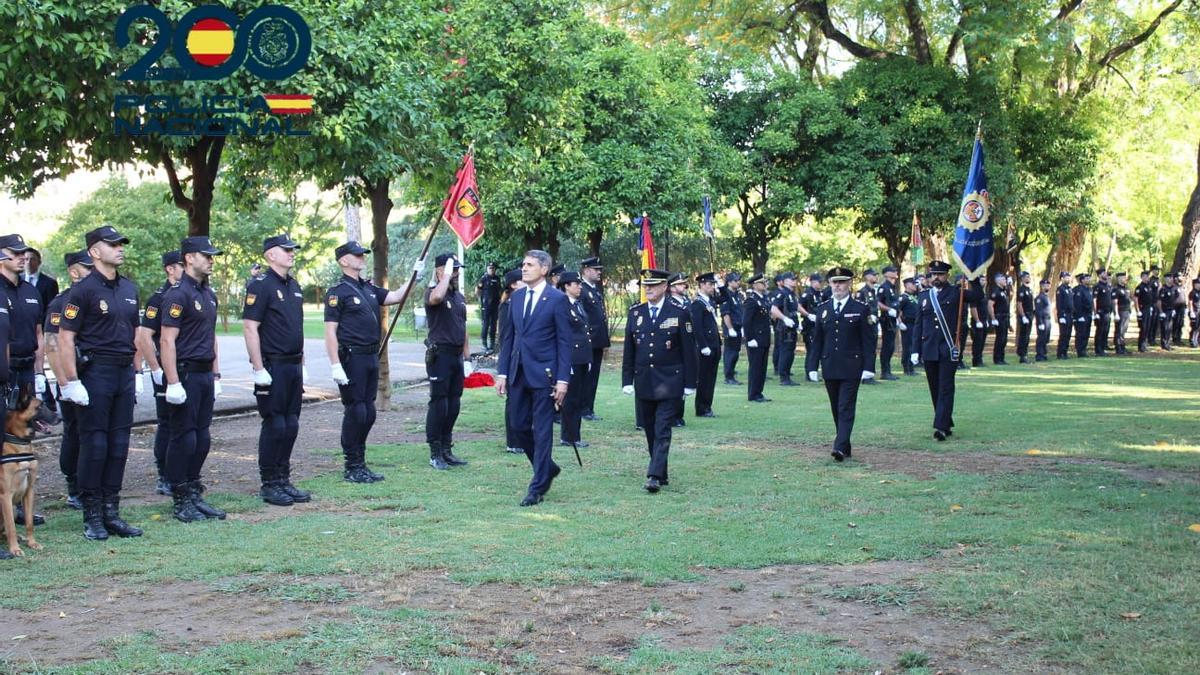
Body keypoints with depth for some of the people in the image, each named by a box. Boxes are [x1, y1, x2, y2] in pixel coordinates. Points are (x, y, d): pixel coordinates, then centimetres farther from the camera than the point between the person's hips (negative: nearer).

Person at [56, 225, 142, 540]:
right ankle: (92, 517, 5)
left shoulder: (129, 288, 13)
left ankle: (111, 512, 15)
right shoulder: (83, 290, -9)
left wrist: (135, 372, 14)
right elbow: (65, 338, -12)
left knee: (118, 445, 8)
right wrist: (71, 382, -17)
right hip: (95, 372, -7)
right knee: (94, 444, -3)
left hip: (124, 373, 7)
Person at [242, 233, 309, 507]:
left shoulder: (294, 285, 15)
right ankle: (269, 485, 4)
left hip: (293, 366, 8)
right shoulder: (260, 286, -11)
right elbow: (250, 328, -16)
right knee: (274, 426, -4)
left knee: (291, 425, 10)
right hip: (273, 367, -8)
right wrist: (259, 370, -19)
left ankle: (284, 481, 18)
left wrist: (302, 365, 18)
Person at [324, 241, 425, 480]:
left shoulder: (368, 288, 15)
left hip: (371, 358, 8)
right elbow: (330, 331, -14)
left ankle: (360, 464, 20)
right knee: (355, 412, -5)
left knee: (368, 413, 11)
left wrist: (414, 275, 7)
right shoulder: (338, 291, -9)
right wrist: (335, 365, -20)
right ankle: (351, 467, 4)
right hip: (351, 359, -8)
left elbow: (396, 296, 18)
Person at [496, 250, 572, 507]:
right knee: (520, 426, 10)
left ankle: (538, 487, 5)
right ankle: (547, 468, 31)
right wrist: (502, 372, 8)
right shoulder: (517, 297, 10)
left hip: (543, 373, -6)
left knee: (542, 430, -1)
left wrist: (562, 380, -12)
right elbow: (510, 337, 14)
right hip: (519, 373, 6)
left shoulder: (557, 299, -7)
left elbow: (564, 341, -8)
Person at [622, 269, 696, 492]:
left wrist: (690, 383, -3)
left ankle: (655, 477, -13)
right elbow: (629, 350, 8)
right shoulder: (635, 312, 6)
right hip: (643, 382, 4)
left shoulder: (679, 313, -3)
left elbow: (688, 350, -2)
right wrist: (627, 381, 4)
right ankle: (662, 474, 22)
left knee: (663, 431, -9)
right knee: (651, 431, 10)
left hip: (669, 383, -4)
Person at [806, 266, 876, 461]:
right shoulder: (823, 309, 10)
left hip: (851, 368, -4)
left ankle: (840, 447, -18)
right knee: (837, 410, 9)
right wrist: (812, 366, 5)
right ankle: (845, 448, 18)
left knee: (846, 408, -10)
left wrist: (868, 368, -9)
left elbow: (868, 341, -3)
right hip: (829, 368, 4)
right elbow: (816, 340, 11)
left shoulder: (861, 309, -1)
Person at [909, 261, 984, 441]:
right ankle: (947, 424, 20)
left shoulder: (955, 293, 3)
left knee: (946, 388, -9)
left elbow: (978, 297, -12)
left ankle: (941, 426, -14)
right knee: (935, 390, 8)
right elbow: (918, 324, 11)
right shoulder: (924, 296, 12)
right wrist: (916, 350, 6)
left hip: (949, 349, -4)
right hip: (929, 350, 4)